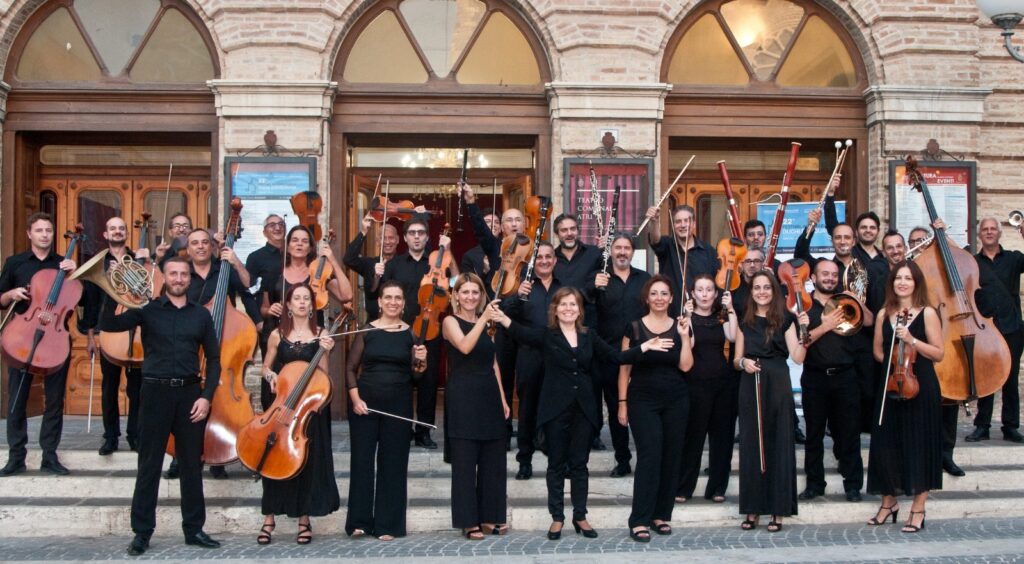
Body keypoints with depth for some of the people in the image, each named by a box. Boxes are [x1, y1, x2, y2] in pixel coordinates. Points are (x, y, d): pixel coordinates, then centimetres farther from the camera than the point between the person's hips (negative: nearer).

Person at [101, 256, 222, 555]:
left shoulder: (201, 314, 8)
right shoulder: (148, 309, 1)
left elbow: (213, 358, 9)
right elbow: (108, 325, -10)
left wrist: (206, 396, -2)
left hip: (190, 392, 2)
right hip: (156, 391, -2)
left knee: (192, 464, 8)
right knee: (149, 465, 4)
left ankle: (194, 529, 19)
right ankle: (142, 532, 12)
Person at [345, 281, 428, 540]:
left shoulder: (411, 333, 3)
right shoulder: (367, 330, 1)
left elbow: (416, 372, 5)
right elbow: (351, 368, 3)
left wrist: (421, 360, -16)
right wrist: (355, 398, -8)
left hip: (399, 404, 1)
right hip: (365, 401, -1)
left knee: (393, 461, 4)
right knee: (362, 459, 2)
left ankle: (388, 524, 11)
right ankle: (359, 521, 12)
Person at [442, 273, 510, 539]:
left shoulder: (486, 323, 15)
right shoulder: (450, 321, -2)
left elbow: (493, 363, 16)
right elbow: (464, 347, -22)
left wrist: (502, 398, 11)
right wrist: (483, 319, -25)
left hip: (489, 395, 6)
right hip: (463, 396, -6)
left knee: (493, 458, 8)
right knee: (465, 460, -2)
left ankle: (490, 516, 18)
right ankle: (469, 521, 4)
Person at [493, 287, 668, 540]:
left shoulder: (589, 338, 9)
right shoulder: (546, 336, -2)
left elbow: (617, 357, 7)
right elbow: (522, 333, -21)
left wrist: (645, 346, -3)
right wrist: (503, 318, -41)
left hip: (584, 409, 3)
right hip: (555, 408, -3)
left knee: (579, 464, 9)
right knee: (556, 464, 5)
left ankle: (580, 516, 18)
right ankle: (557, 517, 14)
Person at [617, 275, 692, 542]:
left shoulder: (679, 327, 6)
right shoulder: (634, 328, 0)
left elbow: (685, 366, -5)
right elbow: (624, 368, 2)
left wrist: (684, 337, -12)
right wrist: (622, 403, -2)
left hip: (675, 401, 3)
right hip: (643, 400, -3)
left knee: (671, 457, 4)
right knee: (649, 455, -12)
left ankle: (661, 515, 16)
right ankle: (639, 520, -10)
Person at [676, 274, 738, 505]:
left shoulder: (721, 318, 11)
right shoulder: (687, 317, 1)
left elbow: (733, 337, -9)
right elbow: (688, 345, -15)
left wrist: (731, 310, -11)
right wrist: (687, 318, -19)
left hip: (724, 382, 4)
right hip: (696, 383, -4)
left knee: (721, 434, 6)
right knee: (693, 435, -2)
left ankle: (717, 487, 15)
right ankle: (682, 488, 6)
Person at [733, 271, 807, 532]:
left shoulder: (785, 320, 3)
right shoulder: (744, 322, 10)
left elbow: (797, 357, -5)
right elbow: (737, 358, 12)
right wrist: (743, 362, -9)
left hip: (778, 386, -2)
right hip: (750, 387, 2)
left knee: (779, 445, 0)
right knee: (751, 445, 3)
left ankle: (778, 510, 6)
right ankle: (752, 508, 10)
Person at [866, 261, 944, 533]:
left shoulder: (927, 313, -3)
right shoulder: (884, 314, 9)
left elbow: (939, 353, -6)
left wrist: (912, 340, -18)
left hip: (921, 387, -4)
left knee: (920, 445, -1)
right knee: (886, 444, 4)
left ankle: (918, 509, 9)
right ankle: (888, 502, 22)